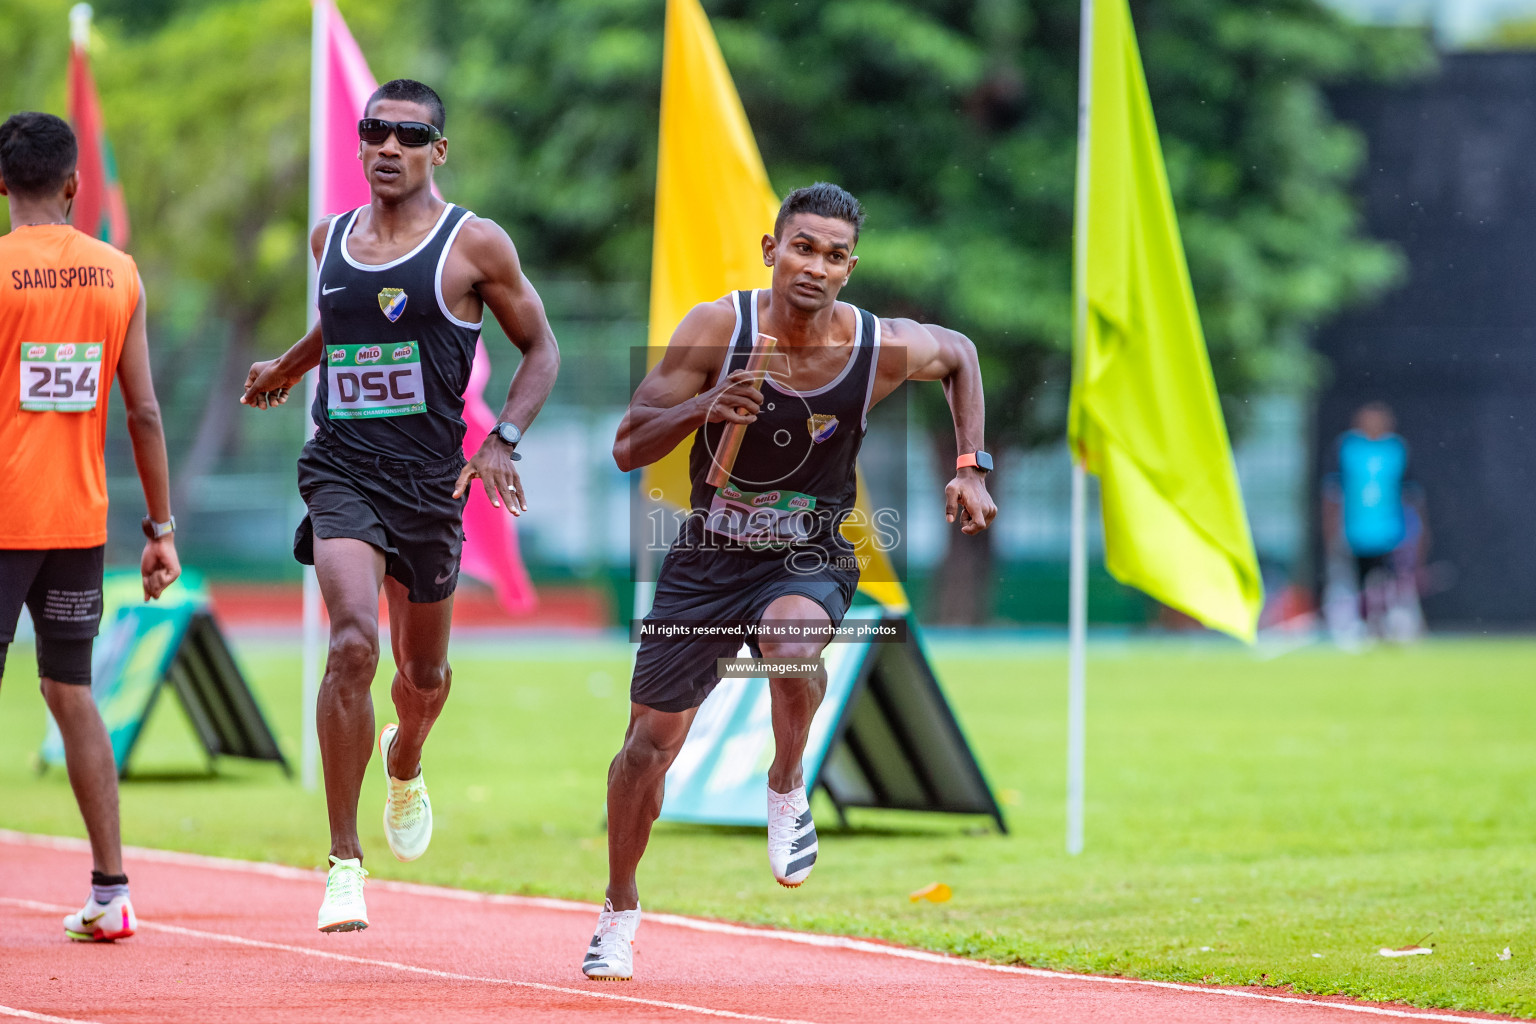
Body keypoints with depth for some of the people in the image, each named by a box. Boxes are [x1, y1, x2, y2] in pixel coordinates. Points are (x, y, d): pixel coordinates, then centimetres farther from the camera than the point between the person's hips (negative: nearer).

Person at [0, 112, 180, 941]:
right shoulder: (119, 274, 4)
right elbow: (144, 413, 4)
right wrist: (162, 527, 10)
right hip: (80, 520, 5)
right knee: (72, 694, 12)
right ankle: (110, 893, 10)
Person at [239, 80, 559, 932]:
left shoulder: (474, 245, -3)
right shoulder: (331, 238, 8)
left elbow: (540, 349, 3)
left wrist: (503, 442, -10)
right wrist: (284, 369, 44)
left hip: (429, 476, 0)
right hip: (341, 468, 0)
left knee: (424, 671, 15)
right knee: (353, 643, -22)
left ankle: (405, 765, 54)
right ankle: (344, 862, -18)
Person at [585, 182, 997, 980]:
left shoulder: (882, 350, -15)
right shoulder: (718, 328, -17)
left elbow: (959, 354, 10)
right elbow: (628, 447, -16)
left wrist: (970, 467, 2)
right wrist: (703, 408, -34)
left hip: (808, 560, -1)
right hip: (707, 556, 1)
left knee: (794, 641, -36)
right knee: (652, 739, 6)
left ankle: (787, 788, -5)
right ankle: (620, 912, 30)